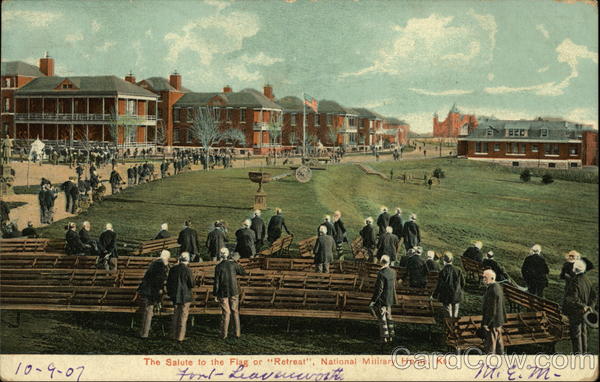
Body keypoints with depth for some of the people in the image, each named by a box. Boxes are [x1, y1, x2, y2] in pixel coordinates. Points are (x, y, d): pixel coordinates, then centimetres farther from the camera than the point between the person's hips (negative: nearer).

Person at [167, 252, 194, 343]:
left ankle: (173, 335, 21)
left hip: (175, 296, 5)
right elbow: (192, 284, -13)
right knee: (183, 317, 3)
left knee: (175, 316, 17)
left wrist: (170, 293, 21)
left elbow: (168, 283, 8)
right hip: (185, 297, -5)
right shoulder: (187, 270, -15)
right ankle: (180, 337, 4)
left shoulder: (173, 269, 0)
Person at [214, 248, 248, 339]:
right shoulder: (233, 264, -5)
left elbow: (216, 282, -10)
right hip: (234, 291, 1)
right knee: (235, 312, 12)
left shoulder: (218, 267, -10)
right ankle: (237, 333, 11)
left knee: (226, 313, 8)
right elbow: (244, 273, 7)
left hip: (223, 293, -1)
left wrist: (215, 295, -2)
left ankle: (224, 334, 10)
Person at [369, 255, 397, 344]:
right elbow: (394, 286, 7)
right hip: (389, 299, 7)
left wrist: (373, 301, -16)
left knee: (382, 318, 5)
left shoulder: (381, 274, -25)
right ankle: (390, 336, 26)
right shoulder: (393, 272, -3)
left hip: (381, 299, -7)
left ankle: (384, 337, 11)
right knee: (388, 317, 19)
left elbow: (379, 289, -23)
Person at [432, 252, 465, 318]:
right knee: (455, 315, 15)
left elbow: (439, 285, -13)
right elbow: (462, 283, 4)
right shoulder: (458, 270, -6)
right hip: (457, 296, 3)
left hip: (446, 297, -3)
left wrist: (434, 295, 1)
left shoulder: (442, 272, -17)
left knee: (448, 315, 7)